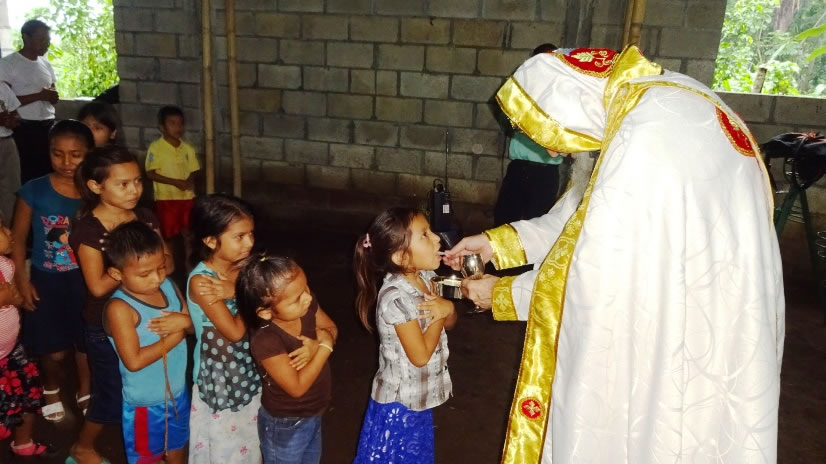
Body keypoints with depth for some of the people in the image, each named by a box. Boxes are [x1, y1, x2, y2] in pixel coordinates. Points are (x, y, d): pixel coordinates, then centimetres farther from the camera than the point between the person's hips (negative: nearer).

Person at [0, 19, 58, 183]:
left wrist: (52, 96, -1)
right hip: (26, 127, -5)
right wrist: (39, 96, -17)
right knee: (31, 172, -6)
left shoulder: (46, 63, 15)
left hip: (49, 124, 6)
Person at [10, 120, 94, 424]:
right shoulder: (34, 191, -10)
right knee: (55, 351, 6)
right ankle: (51, 389, 40)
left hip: (86, 281, 1)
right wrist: (21, 281, -5)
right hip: (46, 281, -1)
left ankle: (85, 392, 40)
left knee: (87, 344, 14)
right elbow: (18, 238, -2)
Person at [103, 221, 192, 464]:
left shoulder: (169, 286, -6)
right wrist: (175, 336, -22)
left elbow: (195, 325, 3)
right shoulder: (120, 308, -25)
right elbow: (134, 361, -30)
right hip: (145, 403, -6)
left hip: (178, 392, 6)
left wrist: (184, 321, -20)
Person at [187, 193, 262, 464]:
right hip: (220, 377, -5)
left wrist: (235, 290, -25)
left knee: (251, 440, 23)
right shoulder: (200, 280, -24)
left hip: (251, 370, 5)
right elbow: (235, 331, -26)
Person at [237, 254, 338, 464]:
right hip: (285, 426, -6)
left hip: (313, 415, 6)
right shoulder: (266, 341, -36)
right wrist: (325, 346, -27)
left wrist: (318, 344, -23)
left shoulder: (307, 305, -18)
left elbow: (331, 329, -1)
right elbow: (297, 386, -31)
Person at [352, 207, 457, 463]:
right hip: (399, 402, -8)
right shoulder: (396, 298, -29)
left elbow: (449, 323, 7)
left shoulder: (425, 277, -5)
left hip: (419, 397, 8)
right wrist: (437, 314, -17)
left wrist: (447, 308, -14)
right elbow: (421, 355, -24)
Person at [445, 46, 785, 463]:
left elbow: (599, 274, -23)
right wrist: (499, 242, 7)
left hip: (683, 333, -9)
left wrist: (503, 294, -8)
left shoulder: (647, 143, -30)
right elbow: (590, 209, 8)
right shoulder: (663, 98, 1)